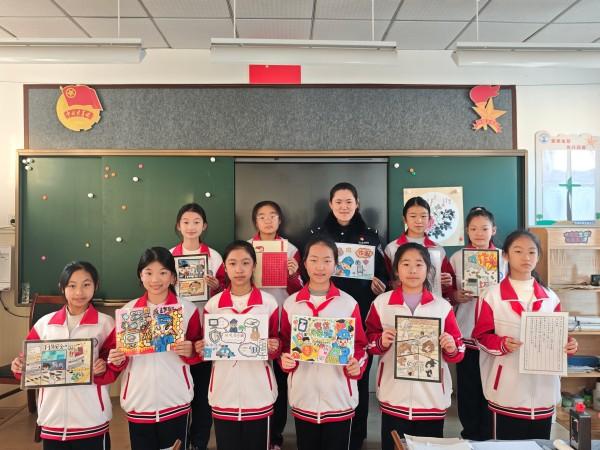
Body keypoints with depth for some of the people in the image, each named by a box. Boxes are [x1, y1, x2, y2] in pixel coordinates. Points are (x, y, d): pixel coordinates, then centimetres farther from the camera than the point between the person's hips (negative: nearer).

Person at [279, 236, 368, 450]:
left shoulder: (349, 303, -3)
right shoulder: (290, 304, 1)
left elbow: (359, 345, 3)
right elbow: (285, 344, 8)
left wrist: (357, 364, -16)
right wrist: (285, 359, -12)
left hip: (339, 398, -1)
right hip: (303, 398, 1)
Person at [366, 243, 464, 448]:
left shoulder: (442, 306, 1)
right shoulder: (381, 302, 0)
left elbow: (458, 349, 5)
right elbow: (369, 339, 7)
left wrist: (452, 348, -17)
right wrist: (381, 342, -14)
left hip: (432, 399, 0)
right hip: (393, 397, 0)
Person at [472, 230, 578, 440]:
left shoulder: (550, 298, 6)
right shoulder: (492, 296, -5)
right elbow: (482, 336, -4)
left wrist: (567, 345, -7)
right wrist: (502, 344, -22)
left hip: (544, 391, 4)